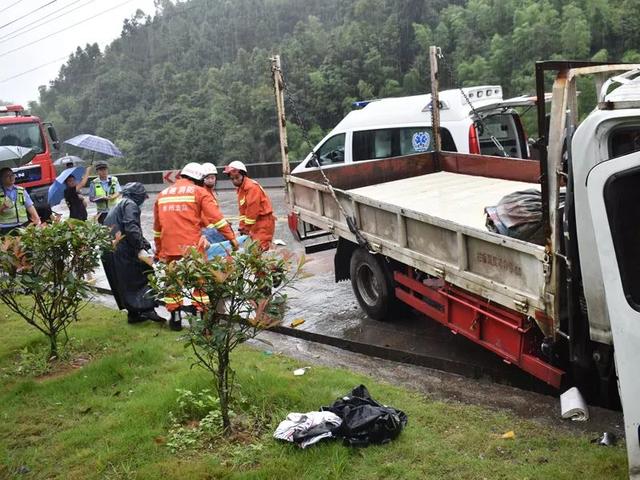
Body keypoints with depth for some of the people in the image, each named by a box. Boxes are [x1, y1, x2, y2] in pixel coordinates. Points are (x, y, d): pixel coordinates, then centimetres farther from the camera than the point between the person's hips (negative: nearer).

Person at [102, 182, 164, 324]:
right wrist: (140, 249, -24)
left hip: (109, 253, 9)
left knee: (124, 284, 14)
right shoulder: (130, 205, -5)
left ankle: (133, 313, 19)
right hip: (124, 252, -9)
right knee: (143, 277, -3)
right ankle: (147, 309, -11)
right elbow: (131, 228, -21)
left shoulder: (116, 207, 26)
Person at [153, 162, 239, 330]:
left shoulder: (162, 194, 16)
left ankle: (175, 319, 18)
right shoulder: (199, 192, 1)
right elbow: (216, 217, -7)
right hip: (192, 246, -4)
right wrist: (231, 237, -4)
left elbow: (157, 226, 21)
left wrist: (158, 250, 28)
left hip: (169, 247, 4)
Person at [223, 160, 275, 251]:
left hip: (264, 221, -10)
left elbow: (252, 209, -19)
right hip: (256, 223, 10)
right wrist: (242, 227, 8)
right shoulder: (240, 189, 15)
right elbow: (243, 210, 16)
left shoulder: (252, 187, -16)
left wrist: (247, 227, -14)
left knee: (261, 247, -15)